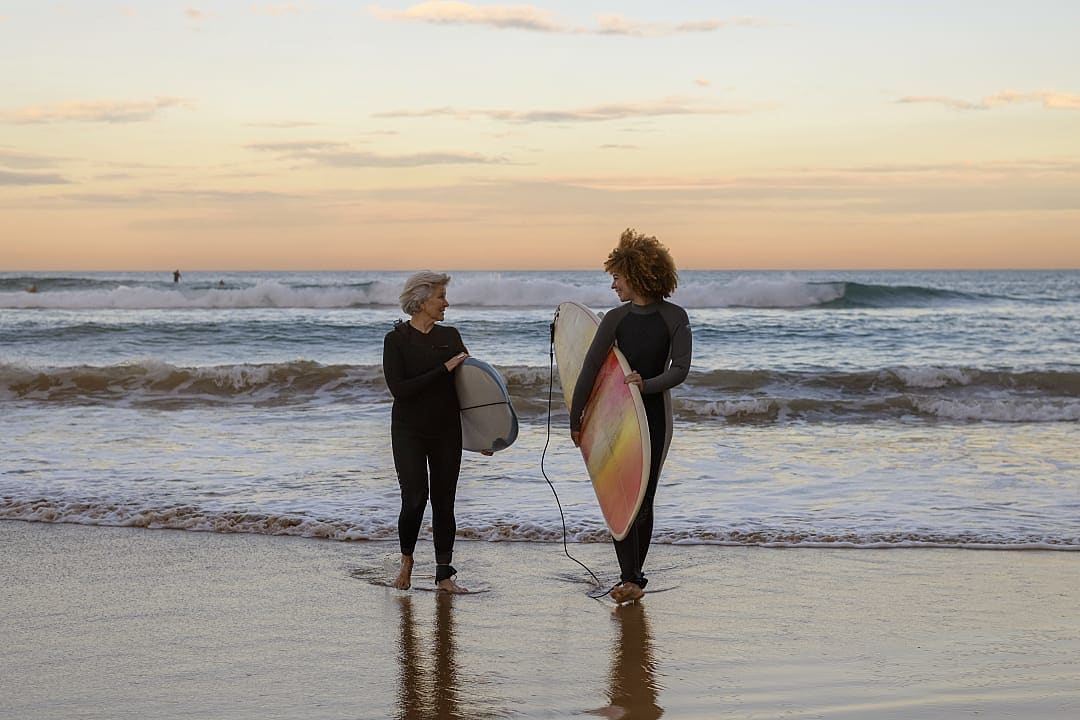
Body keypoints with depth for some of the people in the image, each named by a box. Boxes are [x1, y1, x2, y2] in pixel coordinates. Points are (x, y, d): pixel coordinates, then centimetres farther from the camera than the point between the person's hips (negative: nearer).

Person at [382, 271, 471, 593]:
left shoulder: (450, 336, 7)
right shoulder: (396, 340, -6)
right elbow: (399, 389, -17)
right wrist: (443, 370, -19)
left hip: (447, 432, 4)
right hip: (409, 431, -4)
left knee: (444, 501, 4)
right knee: (415, 499, -12)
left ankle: (444, 574, 11)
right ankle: (406, 559, 15)